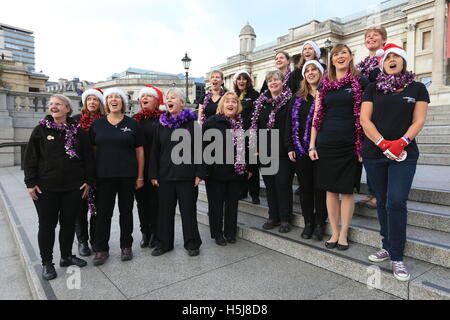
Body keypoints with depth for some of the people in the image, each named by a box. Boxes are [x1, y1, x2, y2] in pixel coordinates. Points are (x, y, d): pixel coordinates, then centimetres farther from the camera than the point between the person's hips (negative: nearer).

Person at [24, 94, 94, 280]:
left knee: (69, 223, 11)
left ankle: (66, 256, 29)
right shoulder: (41, 130, 1)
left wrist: (88, 181, 0)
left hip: (73, 188, 1)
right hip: (46, 188, -1)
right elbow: (30, 158, 0)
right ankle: (46, 263, 22)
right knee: (47, 225, 7)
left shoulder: (78, 132, 3)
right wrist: (31, 183, -6)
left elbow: (88, 158, 4)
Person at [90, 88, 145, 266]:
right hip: (104, 176, 1)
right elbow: (93, 150, 8)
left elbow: (139, 151, 2)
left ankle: (126, 246, 23)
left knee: (126, 211, 9)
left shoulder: (132, 124, 2)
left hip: (127, 175, -1)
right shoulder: (97, 124, 6)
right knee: (103, 212, 5)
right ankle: (101, 249, 19)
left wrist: (140, 176, -2)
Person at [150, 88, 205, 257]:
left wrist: (199, 173, -9)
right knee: (165, 210, 11)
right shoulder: (162, 124, 9)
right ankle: (164, 243, 25)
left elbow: (199, 149, -3)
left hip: (187, 175, -3)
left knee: (188, 209, 6)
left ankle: (192, 243, 21)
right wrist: (153, 174, 3)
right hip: (165, 175, 3)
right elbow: (155, 151, 9)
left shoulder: (191, 122, 0)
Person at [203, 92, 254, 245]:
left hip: (237, 172, 3)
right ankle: (217, 233, 23)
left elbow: (247, 146, 12)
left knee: (232, 203, 13)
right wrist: (203, 168, -12)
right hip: (216, 172, -3)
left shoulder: (243, 123, 7)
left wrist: (248, 168, 11)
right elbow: (202, 145, -8)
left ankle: (230, 232, 28)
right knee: (216, 204, 8)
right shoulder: (212, 122, -4)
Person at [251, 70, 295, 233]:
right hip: (265, 151, 5)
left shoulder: (290, 100, -1)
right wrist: (255, 147, 8)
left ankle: (285, 219, 12)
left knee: (283, 183, -2)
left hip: (283, 151, -5)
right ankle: (273, 217, 22)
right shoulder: (261, 102, 12)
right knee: (269, 183, 9)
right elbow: (255, 125, 14)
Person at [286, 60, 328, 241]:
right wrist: (290, 147, 3)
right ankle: (308, 223, 21)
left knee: (320, 187, 3)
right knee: (305, 187, 9)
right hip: (300, 149, 4)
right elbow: (289, 122, 11)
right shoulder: (299, 98, 14)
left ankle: (320, 224, 16)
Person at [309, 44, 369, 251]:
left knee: (347, 190, 3)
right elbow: (316, 117, 10)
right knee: (330, 189, 6)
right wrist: (312, 145, 5)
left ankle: (343, 234, 18)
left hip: (350, 145, -2)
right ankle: (334, 232, 20)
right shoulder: (324, 86, 12)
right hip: (326, 143, 3)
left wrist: (364, 145, -5)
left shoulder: (361, 83, 4)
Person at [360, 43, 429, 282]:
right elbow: (365, 119, 0)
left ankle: (396, 257, 1)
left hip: (404, 154, -1)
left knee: (396, 202, -11)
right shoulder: (373, 89, 9)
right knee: (382, 201, 9)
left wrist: (402, 142, -16)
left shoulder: (417, 88, 9)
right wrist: (383, 144, -13)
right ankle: (388, 247, 23)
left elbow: (418, 121, 2)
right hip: (374, 153, 2)